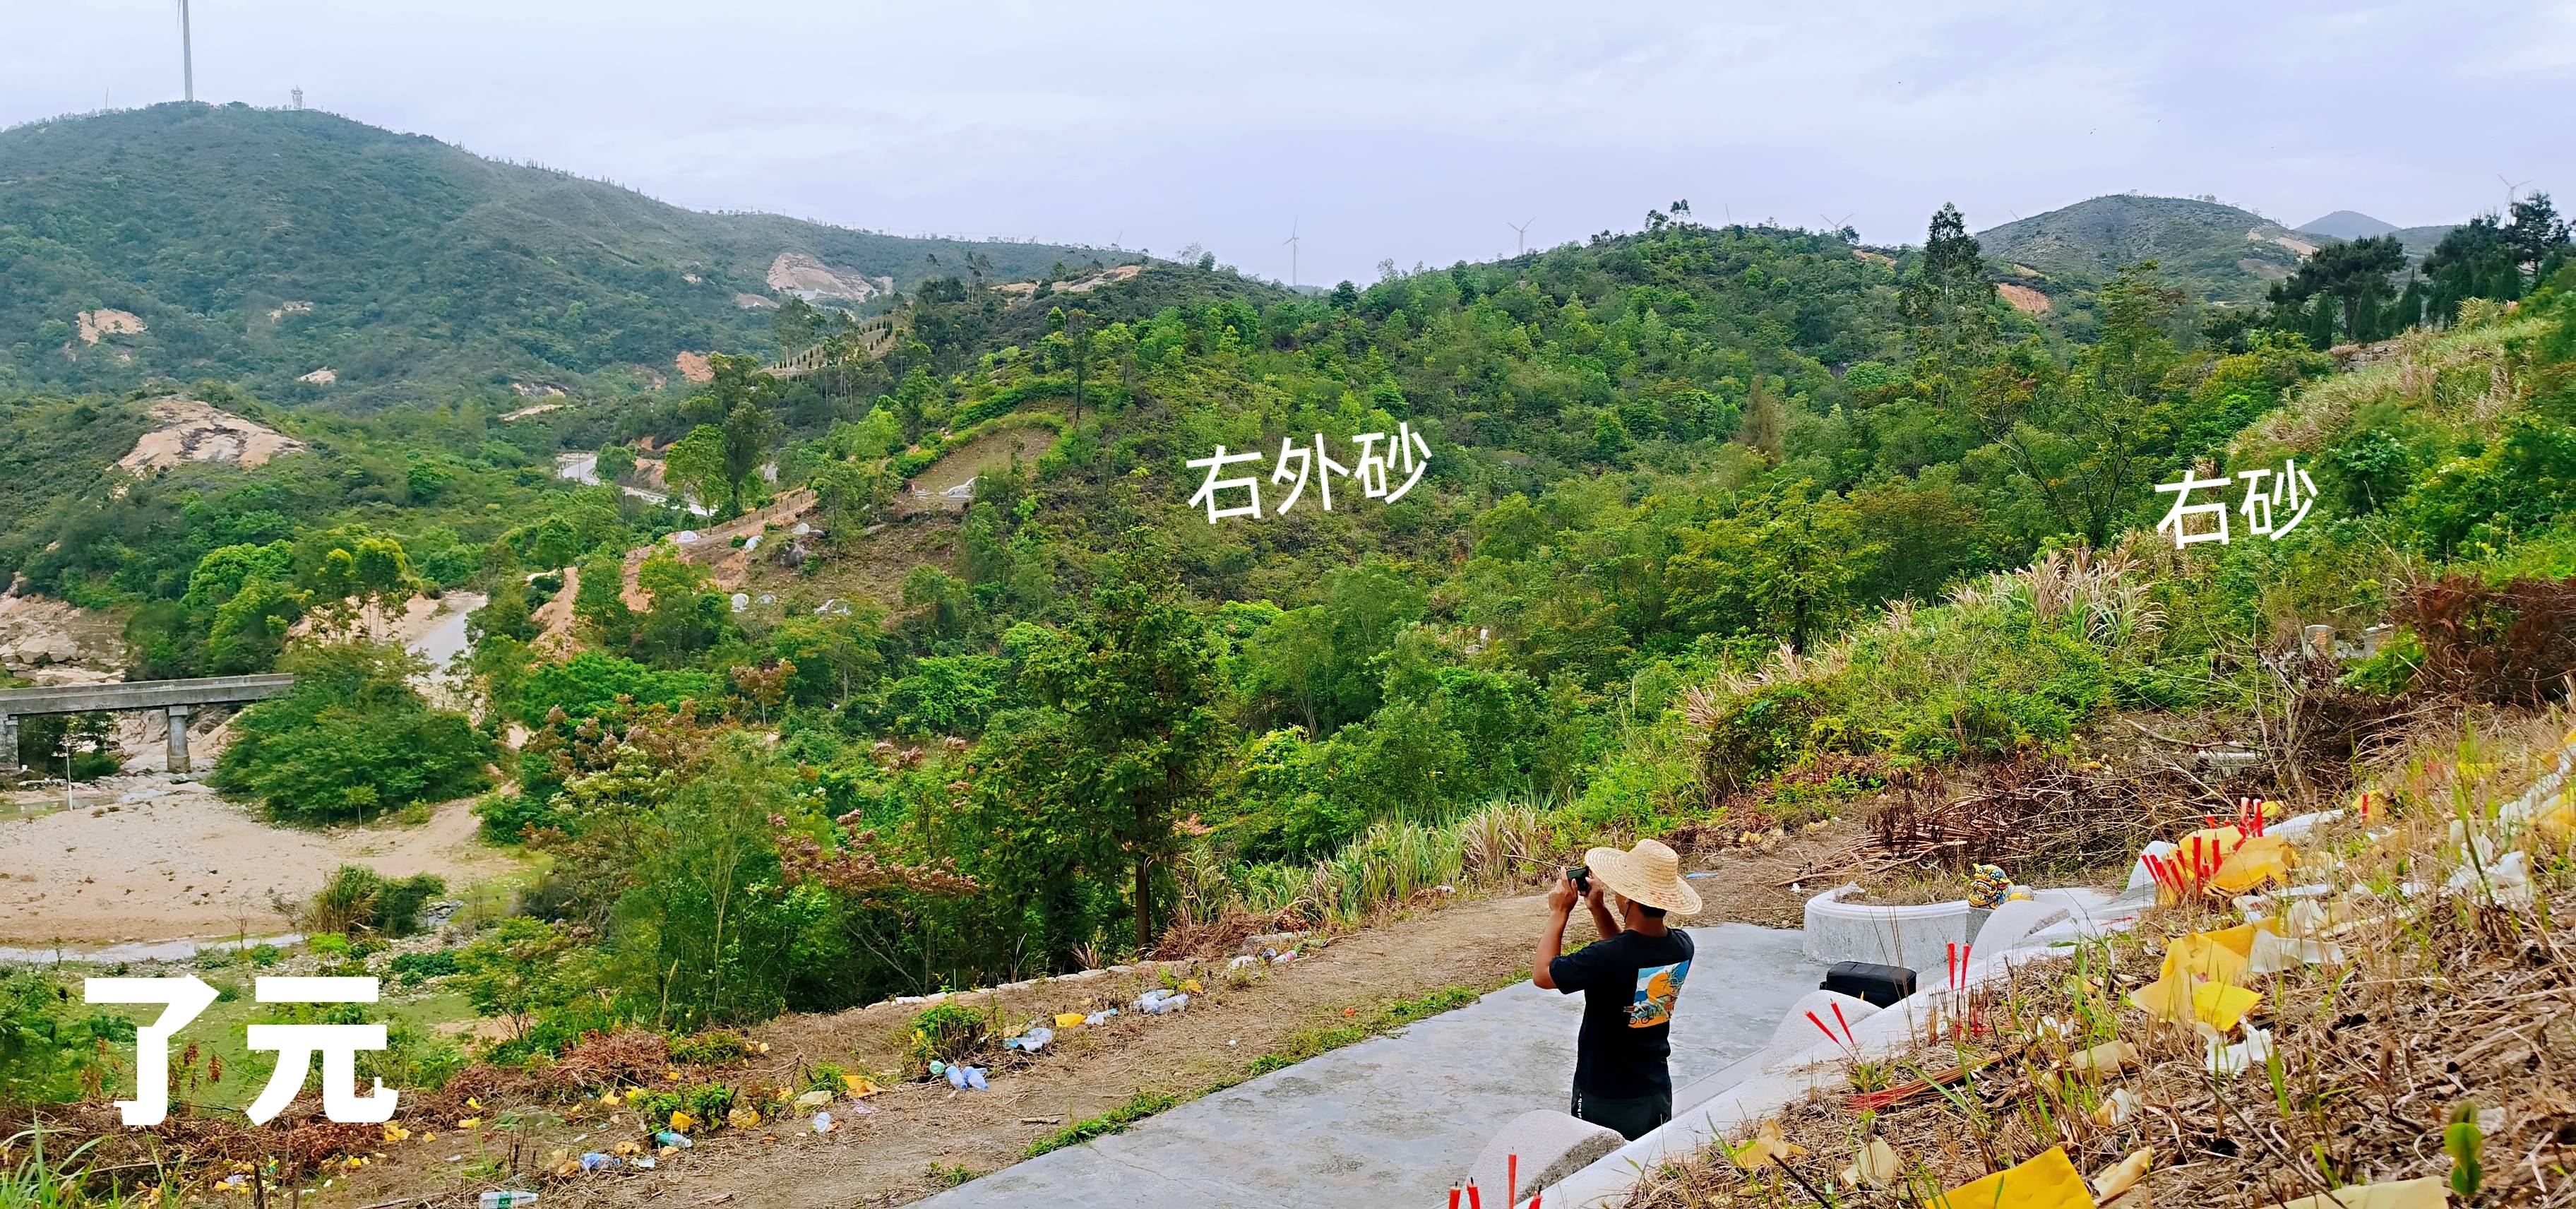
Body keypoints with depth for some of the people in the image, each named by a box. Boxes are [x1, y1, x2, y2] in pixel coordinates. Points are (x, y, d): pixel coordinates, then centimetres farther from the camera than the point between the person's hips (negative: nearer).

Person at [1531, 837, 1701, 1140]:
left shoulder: (1604, 959, -31)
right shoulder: (1682, 947, -10)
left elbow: (1542, 974, -12)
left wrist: (1559, 912, -5)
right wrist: (1598, 909, 5)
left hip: (1605, 1102, -5)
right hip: (1658, 1092, 6)